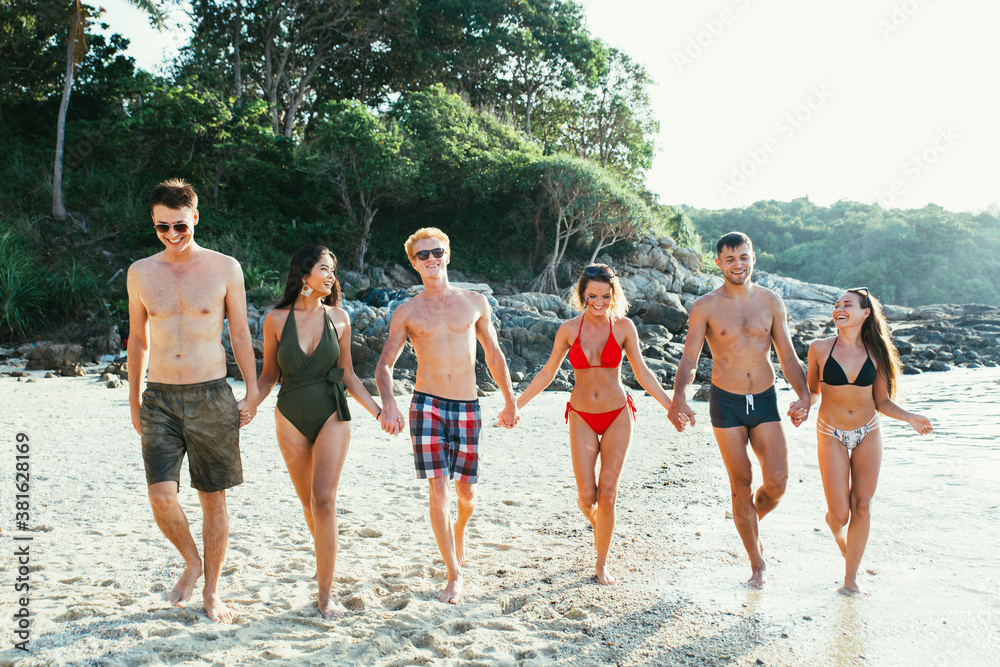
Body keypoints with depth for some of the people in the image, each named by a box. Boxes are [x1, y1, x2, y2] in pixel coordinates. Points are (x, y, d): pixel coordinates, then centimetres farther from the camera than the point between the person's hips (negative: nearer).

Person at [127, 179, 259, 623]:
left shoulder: (225, 268, 0)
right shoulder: (140, 273, 5)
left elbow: (240, 334, 6)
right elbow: (138, 339, 15)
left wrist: (252, 392, 2)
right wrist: (134, 399, 15)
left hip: (211, 397, -1)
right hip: (160, 399, 1)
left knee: (213, 499, 5)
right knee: (161, 496, -11)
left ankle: (212, 591, 21)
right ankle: (191, 561, 19)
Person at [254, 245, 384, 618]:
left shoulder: (338, 318, 0)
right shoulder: (276, 320, -3)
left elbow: (346, 374, 8)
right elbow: (268, 375, 5)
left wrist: (378, 411, 3)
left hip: (331, 414, -1)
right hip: (291, 418, 1)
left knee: (323, 500, -12)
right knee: (308, 503, 10)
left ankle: (325, 595, -5)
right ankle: (326, 556, 41)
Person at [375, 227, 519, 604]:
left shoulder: (475, 303, 9)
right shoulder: (407, 312, 4)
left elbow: (494, 356, 17)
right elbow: (384, 365, 2)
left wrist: (510, 401, 20)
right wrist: (388, 403, -17)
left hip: (468, 406, 2)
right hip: (427, 404, -2)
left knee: (466, 492, 7)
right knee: (438, 490, -9)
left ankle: (458, 528, 44)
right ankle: (454, 575, 2)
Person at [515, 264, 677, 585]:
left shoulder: (623, 327, -5)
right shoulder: (569, 330, -4)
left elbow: (642, 373, 2)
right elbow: (547, 373, 6)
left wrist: (670, 405, -3)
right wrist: (516, 404, 5)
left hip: (617, 416, 0)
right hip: (582, 417, 1)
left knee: (607, 494, -2)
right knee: (586, 496, -4)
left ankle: (602, 564, 15)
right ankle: (597, 523, 34)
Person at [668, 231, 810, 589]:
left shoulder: (770, 302, 4)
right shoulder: (705, 307, -4)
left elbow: (788, 357, 6)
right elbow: (689, 359, -8)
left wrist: (804, 395, -9)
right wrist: (678, 399, -25)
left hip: (765, 400, 2)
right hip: (727, 402, -2)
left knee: (777, 482, -6)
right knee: (741, 486, 3)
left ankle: (752, 520, 29)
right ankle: (757, 564, 19)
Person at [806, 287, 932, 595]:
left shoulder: (875, 352, -4)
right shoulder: (820, 348, -8)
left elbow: (882, 401, 3)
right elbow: (813, 391, 3)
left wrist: (909, 417, -13)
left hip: (868, 434, 2)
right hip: (831, 436, -2)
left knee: (862, 508, 3)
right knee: (840, 513, -4)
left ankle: (851, 579, 17)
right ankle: (836, 528, 35)